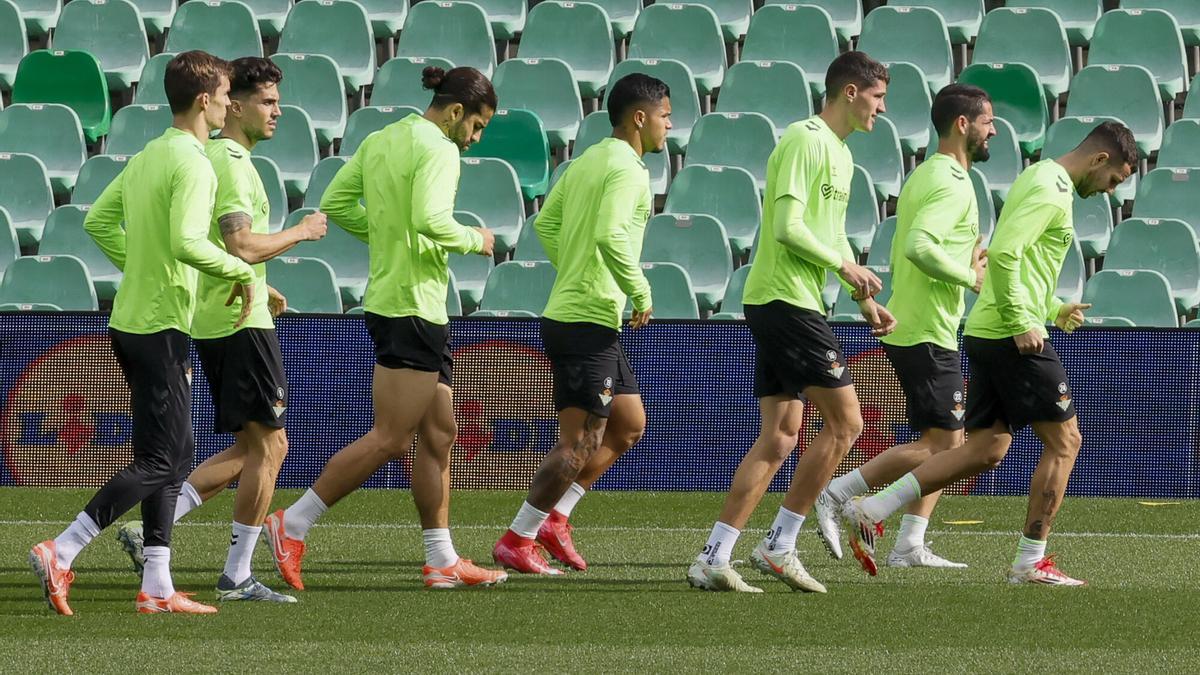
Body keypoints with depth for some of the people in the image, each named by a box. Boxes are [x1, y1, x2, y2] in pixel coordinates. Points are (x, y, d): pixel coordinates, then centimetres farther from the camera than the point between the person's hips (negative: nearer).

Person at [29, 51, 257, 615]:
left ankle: (157, 587, 13)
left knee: (176, 453, 13)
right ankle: (60, 554, -13)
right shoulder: (192, 165, -16)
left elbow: (97, 221, 19)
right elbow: (187, 243, -28)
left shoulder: (149, 156, 12)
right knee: (160, 460, -7)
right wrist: (241, 273, -14)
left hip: (131, 319, 10)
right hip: (160, 327, -10)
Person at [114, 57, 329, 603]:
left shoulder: (210, 159, 17)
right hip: (240, 322, -10)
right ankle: (237, 576, -1)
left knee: (251, 447, 13)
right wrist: (301, 232, -10)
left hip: (211, 322, 10)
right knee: (268, 445, -4)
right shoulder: (231, 164, -15)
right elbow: (242, 246, -24)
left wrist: (259, 286, 24)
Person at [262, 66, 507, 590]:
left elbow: (335, 204, 13)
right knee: (391, 439, -7)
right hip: (413, 306, -10)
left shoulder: (380, 141, 12)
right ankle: (292, 526, -6)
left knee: (439, 434, 14)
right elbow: (431, 220, -27)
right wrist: (474, 241, -9)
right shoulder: (437, 150, -14)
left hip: (388, 298, 10)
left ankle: (441, 560, 16)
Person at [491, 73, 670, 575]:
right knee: (582, 440, -7)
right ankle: (517, 541, -3)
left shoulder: (589, 161, 15)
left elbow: (545, 223, 20)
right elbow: (610, 235, -27)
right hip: (588, 323, -10)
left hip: (570, 310, 10)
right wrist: (641, 293, -16)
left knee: (629, 424, 17)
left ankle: (551, 516, 16)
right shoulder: (626, 168, -14)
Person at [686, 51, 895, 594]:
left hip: (775, 305, 10)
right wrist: (845, 266, -11)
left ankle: (713, 558, 2)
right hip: (786, 300, -10)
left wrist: (864, 300, 19)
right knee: (845, 422, -6)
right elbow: (788, 227, -20)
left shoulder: (840, 154, 19)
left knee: (778, 439, 6)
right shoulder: (805, 141, -12)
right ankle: (779, 547, -2)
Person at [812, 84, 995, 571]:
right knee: (939, 444, -8)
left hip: (910, 328, 10)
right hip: (928, 333, -10)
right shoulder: (951, 183, -14)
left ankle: (910, 547, 8)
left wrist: (964, 264, 12)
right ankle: (839, 493, -6)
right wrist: (970, 277, -18)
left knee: (945, 443, 10)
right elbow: (919, 247, -29)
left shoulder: (926, 175, 17)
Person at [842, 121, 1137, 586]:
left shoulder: (1040, 179, 20)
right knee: (1063, 441, 0)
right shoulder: (1051, 190, -12)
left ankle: (870, 511, 2)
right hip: (1014, 338, -10)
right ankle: (1031, 562, 3)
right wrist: (1020, 323, -21)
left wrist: (1052, 309, 24)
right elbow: (1003, 253, -25)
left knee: (985, 450, 8)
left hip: (985, 334, 10)